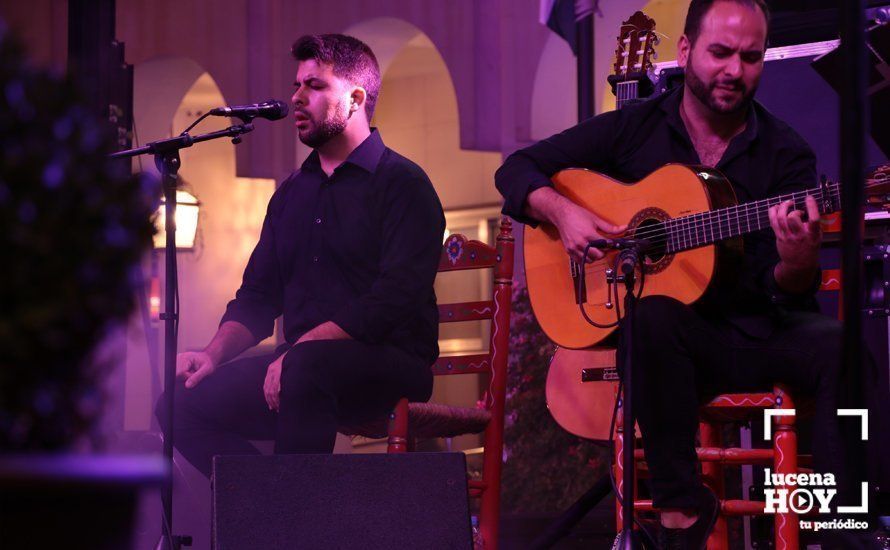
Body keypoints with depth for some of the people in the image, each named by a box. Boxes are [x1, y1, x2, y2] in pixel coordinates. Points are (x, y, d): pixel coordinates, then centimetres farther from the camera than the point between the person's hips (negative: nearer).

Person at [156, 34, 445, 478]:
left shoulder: (402, 184, -3)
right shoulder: (292, 193, 21)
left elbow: (394, 299, -16)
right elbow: (258, 297, 21)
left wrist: (299, 348, -23)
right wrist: (215, 354, 0)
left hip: (389, 367, -7)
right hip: (302, 364, 7)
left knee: (306, 367, -39)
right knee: (183, 403, -11)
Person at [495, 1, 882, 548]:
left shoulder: (786, 153, 2)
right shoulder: (632, 129, 4)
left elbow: (785, 293, -4)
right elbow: (517, 169, 8)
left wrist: (798, 265, -28)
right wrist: (563, 212, -12)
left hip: (763, 336, 0)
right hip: (681, 337, 0)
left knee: (846, 347, -31)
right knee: (654, 315, -36)